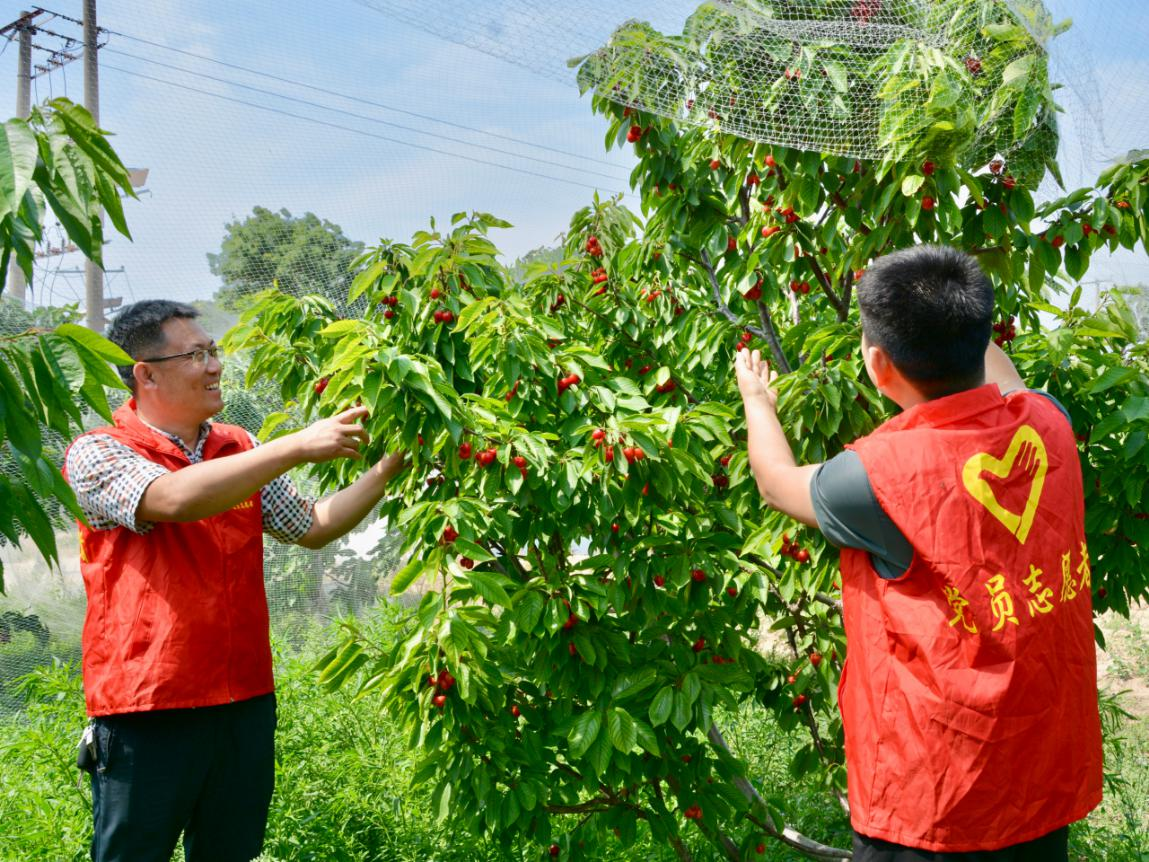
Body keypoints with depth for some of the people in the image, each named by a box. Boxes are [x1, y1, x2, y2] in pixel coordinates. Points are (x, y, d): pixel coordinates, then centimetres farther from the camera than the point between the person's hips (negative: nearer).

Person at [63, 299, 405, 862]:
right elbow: (175, 498, -26)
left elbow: (312, 527, 16)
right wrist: (297, 447, -25)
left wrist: (389, 467, 6)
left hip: (246, 703, 5)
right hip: (147, 712, -5)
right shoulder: (97, 454, -8)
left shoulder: (239, 452, 10)